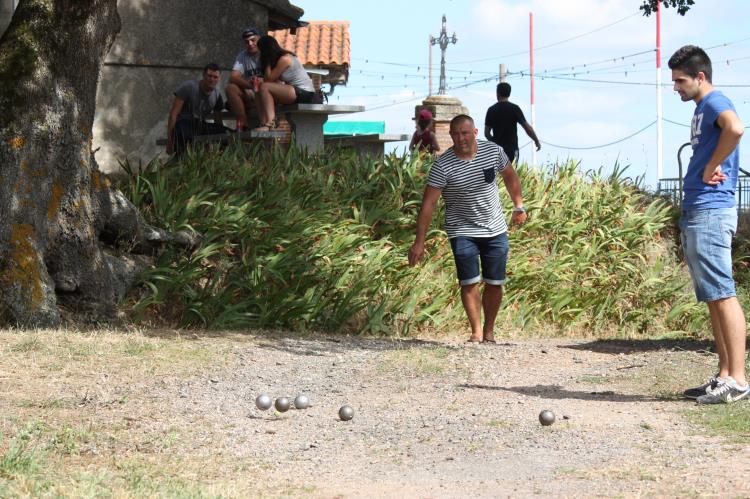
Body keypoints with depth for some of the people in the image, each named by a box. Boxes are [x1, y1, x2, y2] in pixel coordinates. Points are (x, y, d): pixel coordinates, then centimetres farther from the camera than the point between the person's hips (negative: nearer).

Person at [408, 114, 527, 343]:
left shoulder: (493, 151, -7)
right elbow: (428, 204, -17)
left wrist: (519, 206, 13)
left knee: (495, 283, 5)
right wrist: (419, 242, -20)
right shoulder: (443, 165, -17)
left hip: (496, 230, 3)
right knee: (469, 282, -12)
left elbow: (510, 176, 14)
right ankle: (476, 331, -4)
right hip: (462, 232, -3)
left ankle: (489, 331, 18)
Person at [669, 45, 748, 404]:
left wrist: (712, 167, -20)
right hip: (695, 214, 10)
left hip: (711, 213, -10)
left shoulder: (715, 103, -9)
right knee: (713, 298, 10)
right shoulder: (701, 109, 20)